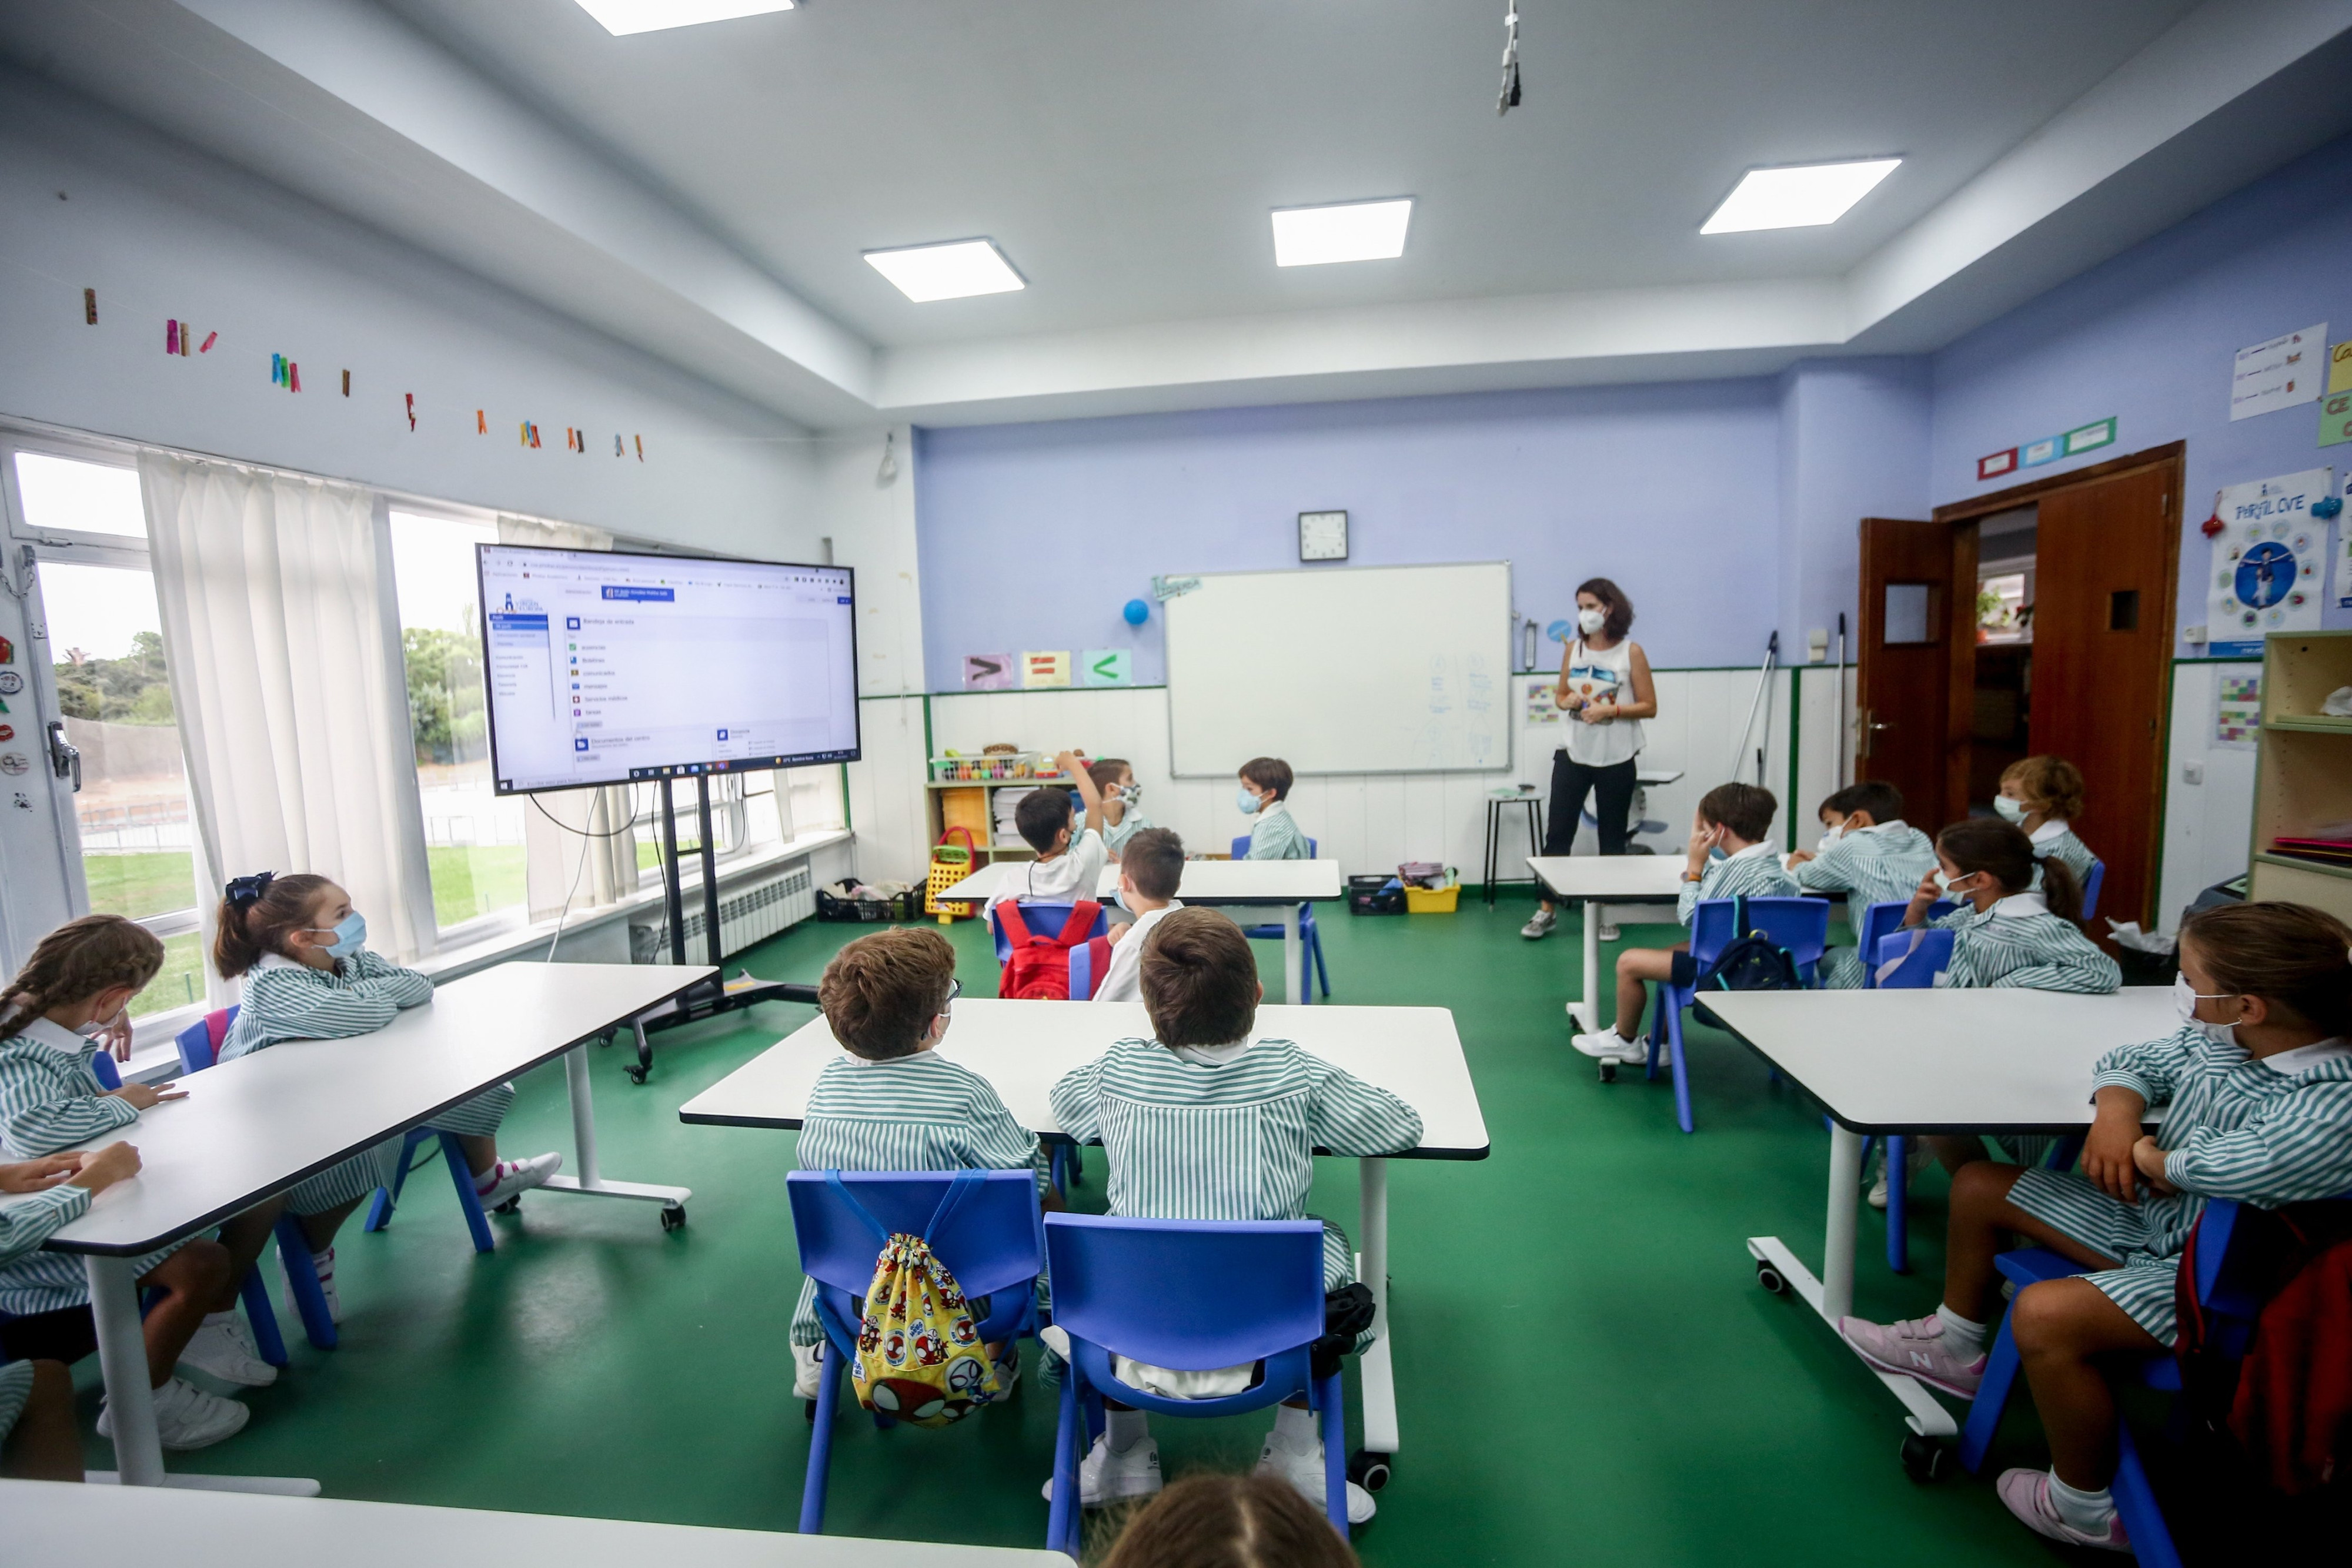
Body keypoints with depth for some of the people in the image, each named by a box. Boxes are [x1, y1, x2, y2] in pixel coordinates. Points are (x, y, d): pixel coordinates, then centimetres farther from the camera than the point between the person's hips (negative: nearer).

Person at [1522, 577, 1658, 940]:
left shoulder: (1631, 653, -5)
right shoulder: (1573, 648, 5)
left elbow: (1649, 707, -4)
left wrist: (1610, 710, -19)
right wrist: (1567, 701, -9)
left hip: (1616, 760, -2)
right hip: (1574, 754, 3)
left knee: (1612, 839, 9)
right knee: (1558, 833, 2)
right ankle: (1547, 910, 12)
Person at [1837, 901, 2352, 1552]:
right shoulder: (2217, 1041, -4)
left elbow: (2257, 1164, -46)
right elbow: (2133, 1061, 13)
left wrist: (2152, 1160, -25)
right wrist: (2116, 1113, -10)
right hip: (2151, 1217, 9)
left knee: (2043, 1315, -27)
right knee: (1978, 1186, 13)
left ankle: (2086, 1509, 1)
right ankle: (1952, 1350, 35)